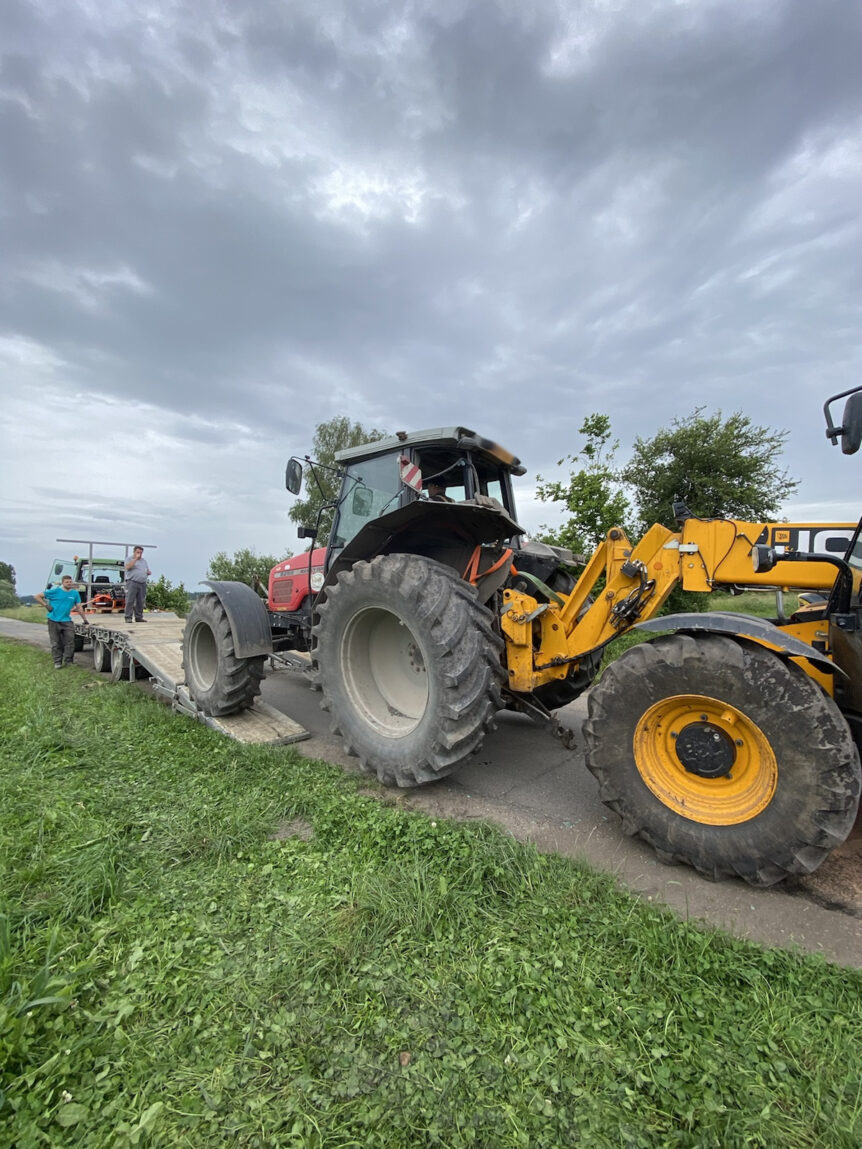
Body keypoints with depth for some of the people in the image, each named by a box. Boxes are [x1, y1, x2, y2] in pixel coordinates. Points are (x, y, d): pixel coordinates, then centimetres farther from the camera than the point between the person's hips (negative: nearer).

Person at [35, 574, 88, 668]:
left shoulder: (75, 593, 5)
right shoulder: (55, 591, -4)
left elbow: (79, 607, 11)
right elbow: (37, 596, 0)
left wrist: (85, 619, 11)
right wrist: (46, 605, -7)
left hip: (67, 621, 2)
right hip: (54, 621, -2)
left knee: (70, 641, -4)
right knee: (56, 643, 5)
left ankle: (67, 661, 9)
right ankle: (57, 662, 15)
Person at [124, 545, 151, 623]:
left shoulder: (144, 560, 23)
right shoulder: (129, 559, 7)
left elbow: (148, 571, 29)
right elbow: (128, 567, -14)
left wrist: (149, 572, 5)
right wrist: (135, 558, -13)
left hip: (142, 584, 5)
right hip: (132, 582, -5)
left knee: (140, 601, 5)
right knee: (130, 601, -8)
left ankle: (139, 617, 10)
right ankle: (128, 617, -7)